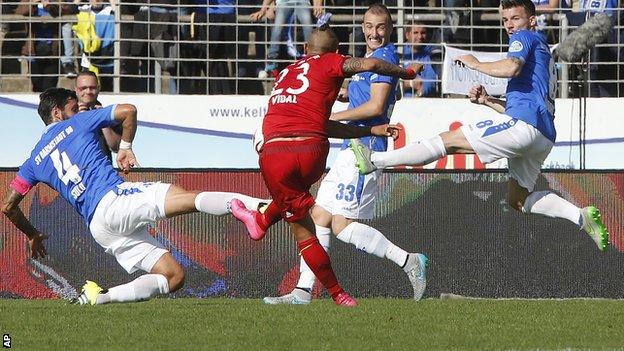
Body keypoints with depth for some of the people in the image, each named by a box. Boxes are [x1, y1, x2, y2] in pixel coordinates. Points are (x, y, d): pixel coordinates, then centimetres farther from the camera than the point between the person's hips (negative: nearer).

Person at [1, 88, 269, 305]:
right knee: (193, 199, -19)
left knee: (173, 277, 8)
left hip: (97, 226, 5)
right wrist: (126, 147, 20)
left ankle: (98, 297, -6)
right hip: (113, 199, -5)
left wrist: (32, 236, 40)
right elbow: (127, 111, 4)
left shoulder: (34, 161, 24)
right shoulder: (76, 124, 12)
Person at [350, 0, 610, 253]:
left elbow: (511, 68, -18)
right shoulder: (542, 52, 35)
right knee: (518, 199, 16)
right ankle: (582, 216, 4)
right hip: (543, 136, 10)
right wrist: (488, 101, 23)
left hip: (524, 125, -10)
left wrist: (475, 64, -3)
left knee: (449, 140, -9)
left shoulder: (526, 38, 5)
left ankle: (374, 160, -12)